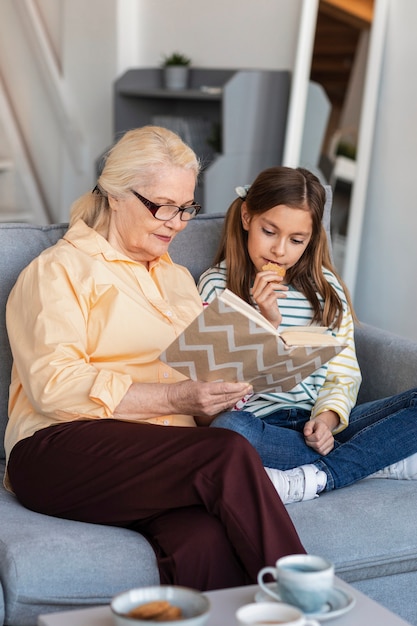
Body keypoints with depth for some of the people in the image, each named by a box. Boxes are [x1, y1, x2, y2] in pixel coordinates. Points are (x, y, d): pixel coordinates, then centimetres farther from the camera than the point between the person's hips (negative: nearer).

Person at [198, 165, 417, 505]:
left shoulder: (327, 288, 13)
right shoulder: (218, 285, 4)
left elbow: (343, 372, 10)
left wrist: (328, 417, -10)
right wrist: (267, 323, -14)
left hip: (318, 425, 3)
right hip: (259, 422, -3)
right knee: (227, 428, -39)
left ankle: (313, 479, -26)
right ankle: (374, 460, -23)